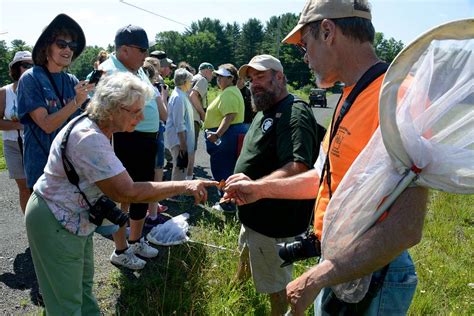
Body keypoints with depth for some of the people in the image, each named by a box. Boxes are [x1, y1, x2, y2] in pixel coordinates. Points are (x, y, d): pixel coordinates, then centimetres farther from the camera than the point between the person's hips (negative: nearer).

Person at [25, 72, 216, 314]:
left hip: (76, 219, 9)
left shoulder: (97, 128, 1)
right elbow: (127, 192, -34)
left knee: (83, 285, 23)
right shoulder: (89, 139, -31)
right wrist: (183, 186, -31)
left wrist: (145, 200, 0)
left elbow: (117, 184, 11)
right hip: (55, 223, -9)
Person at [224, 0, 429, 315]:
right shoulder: (351, 97, 7)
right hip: (337, 264, 8)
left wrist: (314, 280, -25)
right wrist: (262, 188, 13)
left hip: (369, 277, -8)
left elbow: (405, 227, -29)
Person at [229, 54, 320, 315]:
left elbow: (298, 167, -36)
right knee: (246, 264, 29)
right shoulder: (264, 112, 13)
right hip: (254, 216, 10)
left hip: (275, 221, -10)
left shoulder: (294, 113, -21)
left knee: (276, 288, 8)